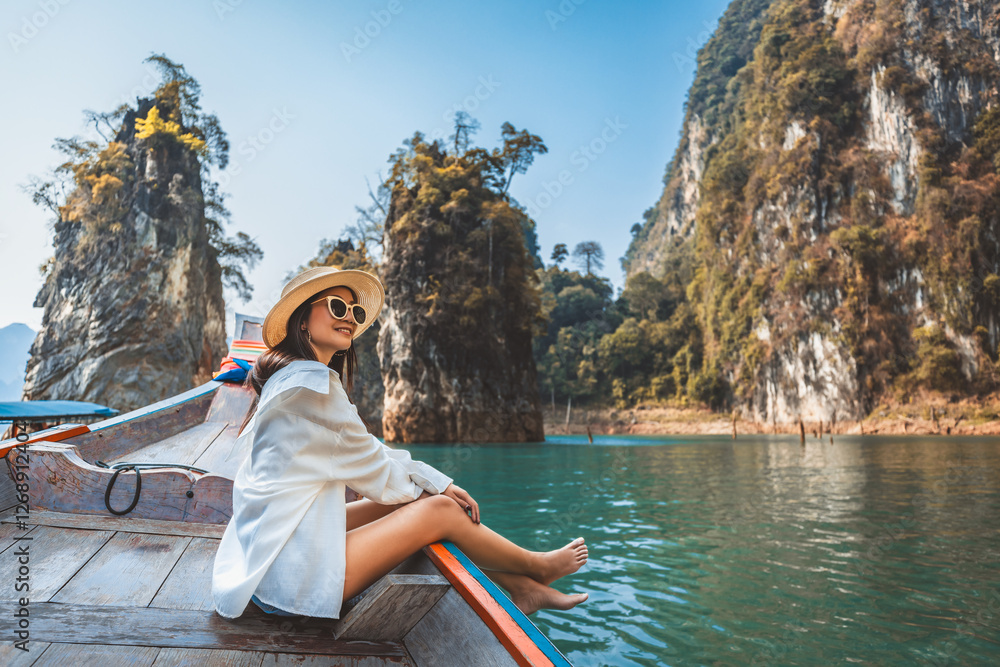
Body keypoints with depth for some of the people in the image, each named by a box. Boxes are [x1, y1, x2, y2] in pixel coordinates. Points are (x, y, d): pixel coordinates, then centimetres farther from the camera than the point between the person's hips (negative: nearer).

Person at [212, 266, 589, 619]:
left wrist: (439, 483, 6)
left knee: (420, 497, 9)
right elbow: (371, 468, -12)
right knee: (440, 510, -5)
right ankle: (537, 568, 18)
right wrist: (435, 483, 6)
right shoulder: (312, 384, -20)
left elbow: (367, 453, 11)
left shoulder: (292, 377, 12)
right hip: (290, 581, -10)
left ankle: (520, 587, 18)